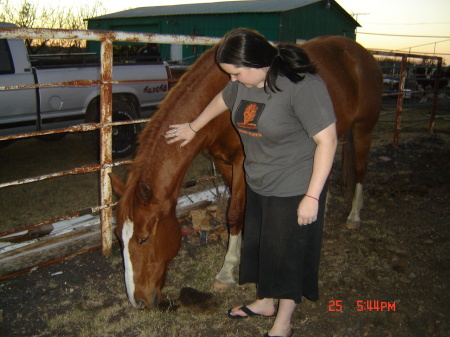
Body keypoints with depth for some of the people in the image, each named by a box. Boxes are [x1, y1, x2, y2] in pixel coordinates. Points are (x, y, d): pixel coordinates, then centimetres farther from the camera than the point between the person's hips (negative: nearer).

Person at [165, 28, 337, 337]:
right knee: (260, 244, 21)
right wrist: (193, 128, 31)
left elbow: (327, 141, -25)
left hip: (294, 189, -7)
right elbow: (222, 101, 18)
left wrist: (312, 197, -26)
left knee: (288, 254, 9)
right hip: (258, 183, 8)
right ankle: (266, 302, 45)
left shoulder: (303, 85, -27)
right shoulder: (244, 82, -3)